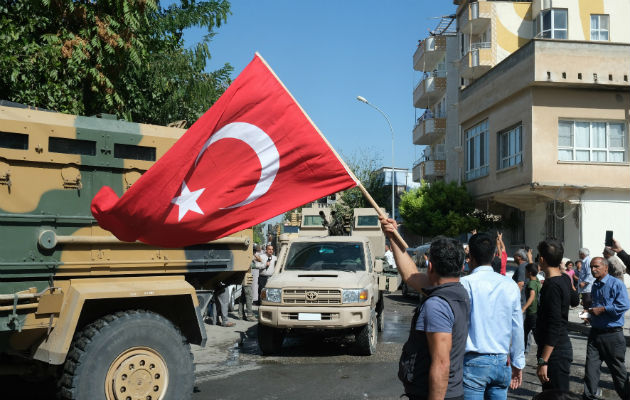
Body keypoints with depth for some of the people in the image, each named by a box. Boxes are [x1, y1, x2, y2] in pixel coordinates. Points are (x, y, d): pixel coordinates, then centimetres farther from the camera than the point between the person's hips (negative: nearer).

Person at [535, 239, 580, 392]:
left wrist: (543, 361, -26)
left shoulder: (552, 286, -22)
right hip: (563, 346, 10)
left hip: (555, 351, -10)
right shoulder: (565, 279, 6)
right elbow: (575, 301, 28)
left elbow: (554, 326, -26)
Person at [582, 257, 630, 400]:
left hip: (612, 334, -6)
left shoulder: (616, 284, -12)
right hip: (595, 333, 6)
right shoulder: (595, 286, 12)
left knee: (618, 369, 7)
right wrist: (590, 312, 9)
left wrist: (602, 309, -19)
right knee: (591, 366, 3)